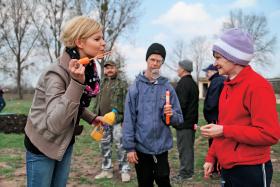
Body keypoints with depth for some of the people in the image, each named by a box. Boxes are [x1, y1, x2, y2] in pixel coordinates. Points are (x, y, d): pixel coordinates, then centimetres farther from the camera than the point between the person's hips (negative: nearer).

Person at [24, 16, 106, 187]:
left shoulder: (88, 70, -4)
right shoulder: (56, 74, -27)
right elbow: (55, 124, -37)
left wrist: (92, 118, 4)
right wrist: (77, 82, -42)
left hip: (66, 143, 7)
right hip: (43, 145, -7)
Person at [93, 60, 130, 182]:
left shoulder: (122, 84, 0)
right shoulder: (102, 84, 18)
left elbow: (126, 102, -9)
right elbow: (97, 101, 21)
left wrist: (125, 117, -17)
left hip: (117, 120, -6)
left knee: (120, 146, -2)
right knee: (104, 146, 12)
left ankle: (124, 170, 8)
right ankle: (106, 170, 23)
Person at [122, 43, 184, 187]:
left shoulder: (168, 87, 2)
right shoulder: (135, 87, -3)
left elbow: (179, 119, 3)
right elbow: (129, 120, -5)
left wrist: (171, 114, -19)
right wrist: (129, 147, -9)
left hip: (162, 146, 1)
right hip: (141, 146, -1)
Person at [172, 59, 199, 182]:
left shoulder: (183, 83, -15)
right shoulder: (193, 84, 15)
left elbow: (181, 104, -22)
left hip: (183, 122, -9)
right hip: (192, 121, 9)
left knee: (183, 148, -3)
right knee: (189, 147, 15)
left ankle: (184, 173, 4)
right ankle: (189, 172, 24)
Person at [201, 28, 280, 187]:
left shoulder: (257, 86, -17)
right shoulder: (228, 86, 10)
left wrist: (224, 131, -20)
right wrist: (211, 157, 12)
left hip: (250, 171, -8)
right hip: (228, 168, 8)